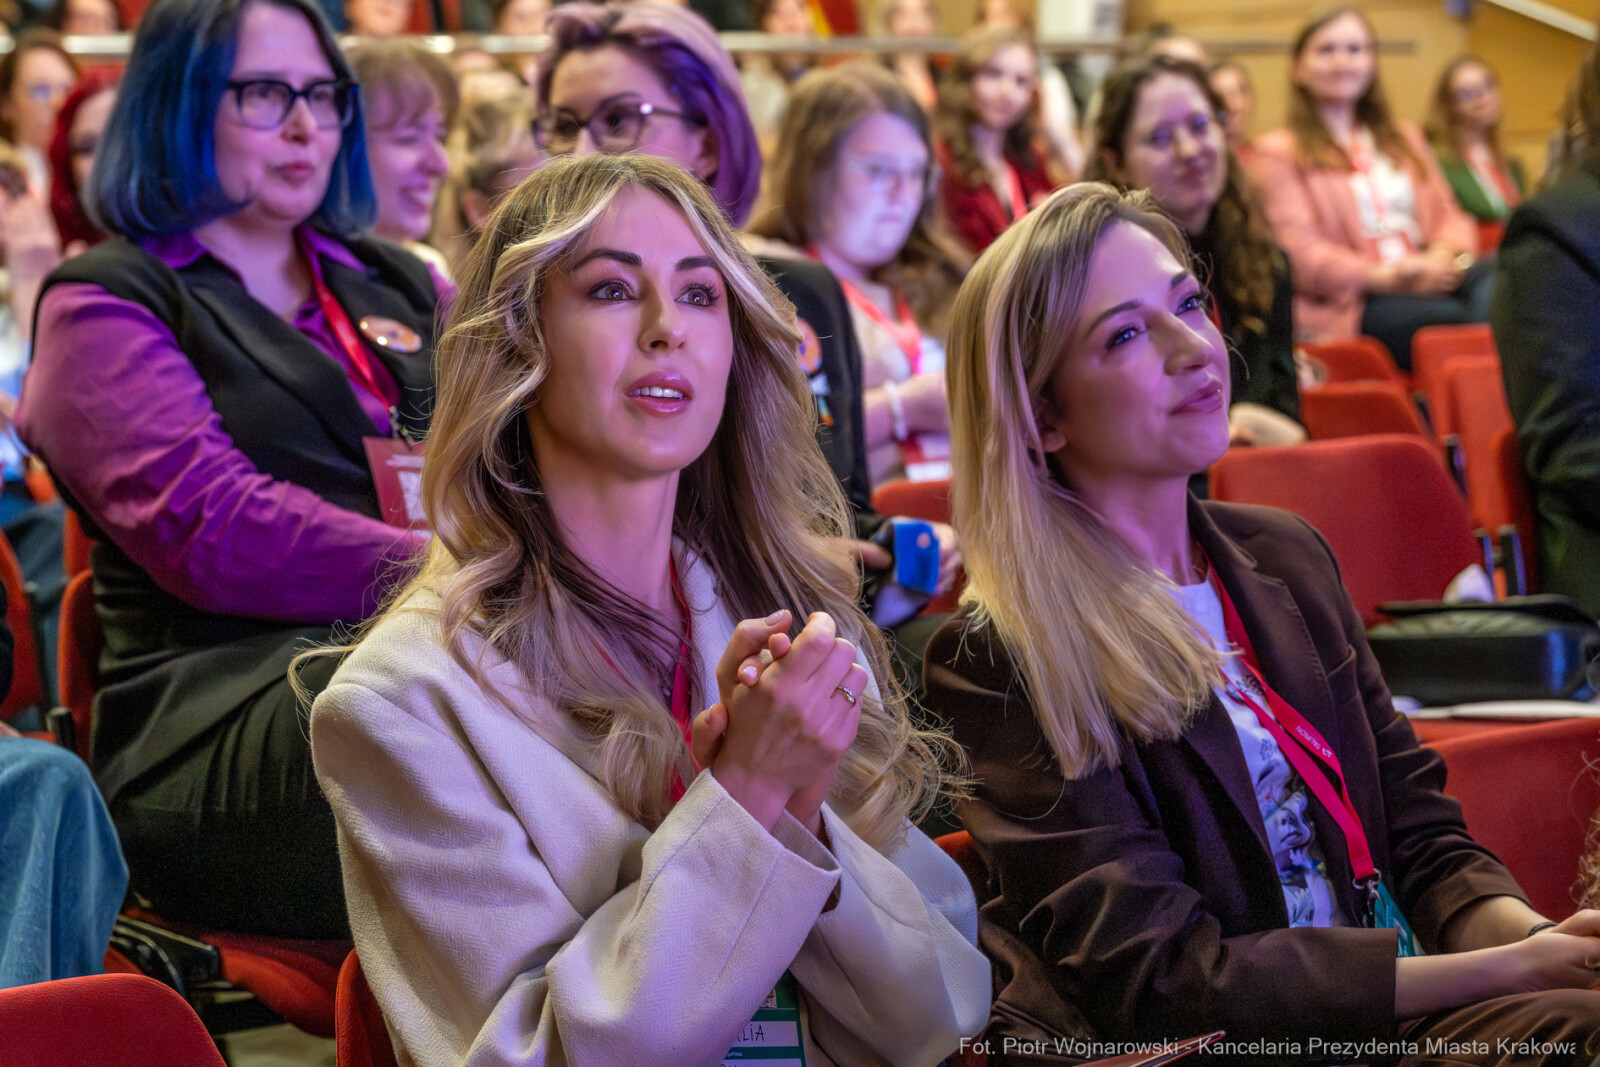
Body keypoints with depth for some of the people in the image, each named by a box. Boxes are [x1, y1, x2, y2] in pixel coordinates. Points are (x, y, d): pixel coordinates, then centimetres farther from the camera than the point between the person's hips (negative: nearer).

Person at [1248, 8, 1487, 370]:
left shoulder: (1406, 139, 31)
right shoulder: (1278, 152, 11)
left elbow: (1450, 215, 21)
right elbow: (1299, 253, -2)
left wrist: (1446, 254, -5)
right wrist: (1381, 277, -17)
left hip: (1430, 283, 5)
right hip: (1350, 306, -5)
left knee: (1494, 278, -32)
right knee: (1464, 321, -35)